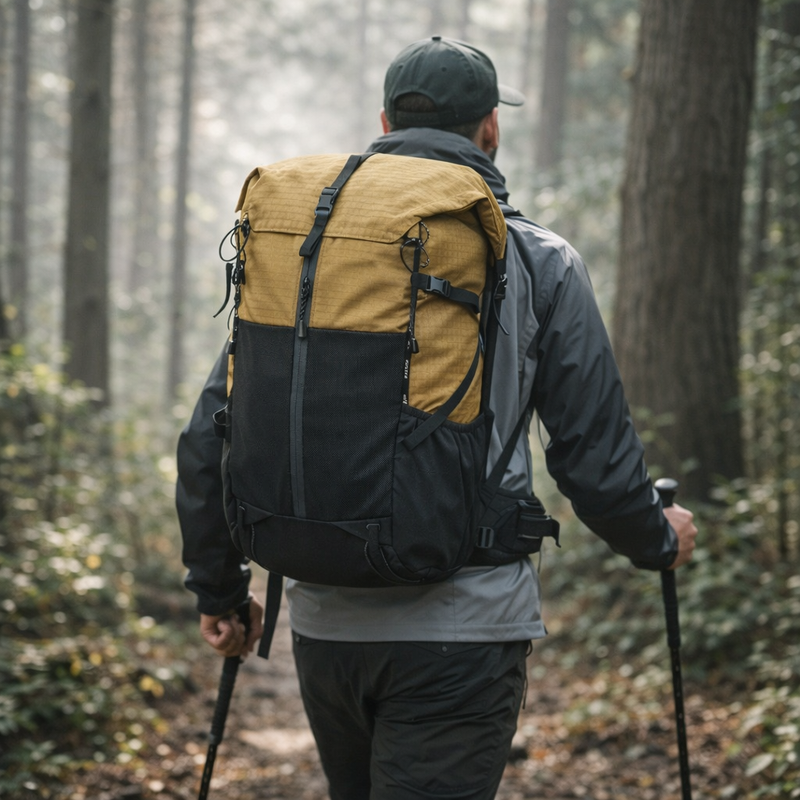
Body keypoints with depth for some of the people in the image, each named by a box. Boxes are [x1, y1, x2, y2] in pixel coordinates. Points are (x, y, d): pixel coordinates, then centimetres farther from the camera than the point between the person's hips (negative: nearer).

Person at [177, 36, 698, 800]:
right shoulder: (536, 262, -2)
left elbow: (213, 435, 5)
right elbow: (592, 449, 2)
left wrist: (219, 588, 17)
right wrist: (658, 540, 22)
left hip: (325, 621, 4)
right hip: (461, 626, -4)